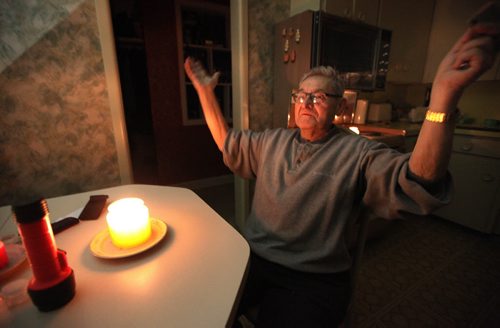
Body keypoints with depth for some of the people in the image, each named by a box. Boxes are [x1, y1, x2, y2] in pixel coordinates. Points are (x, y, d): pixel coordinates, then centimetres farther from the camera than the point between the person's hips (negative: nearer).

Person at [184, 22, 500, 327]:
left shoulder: (358, 153, -8)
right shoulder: (273, 140, 8)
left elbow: (416, 185, -22)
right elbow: (228, 143, 14)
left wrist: (444, 96, -35)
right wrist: (206, 92, 7)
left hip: (312, 278, -3)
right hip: (252, 258, 4)